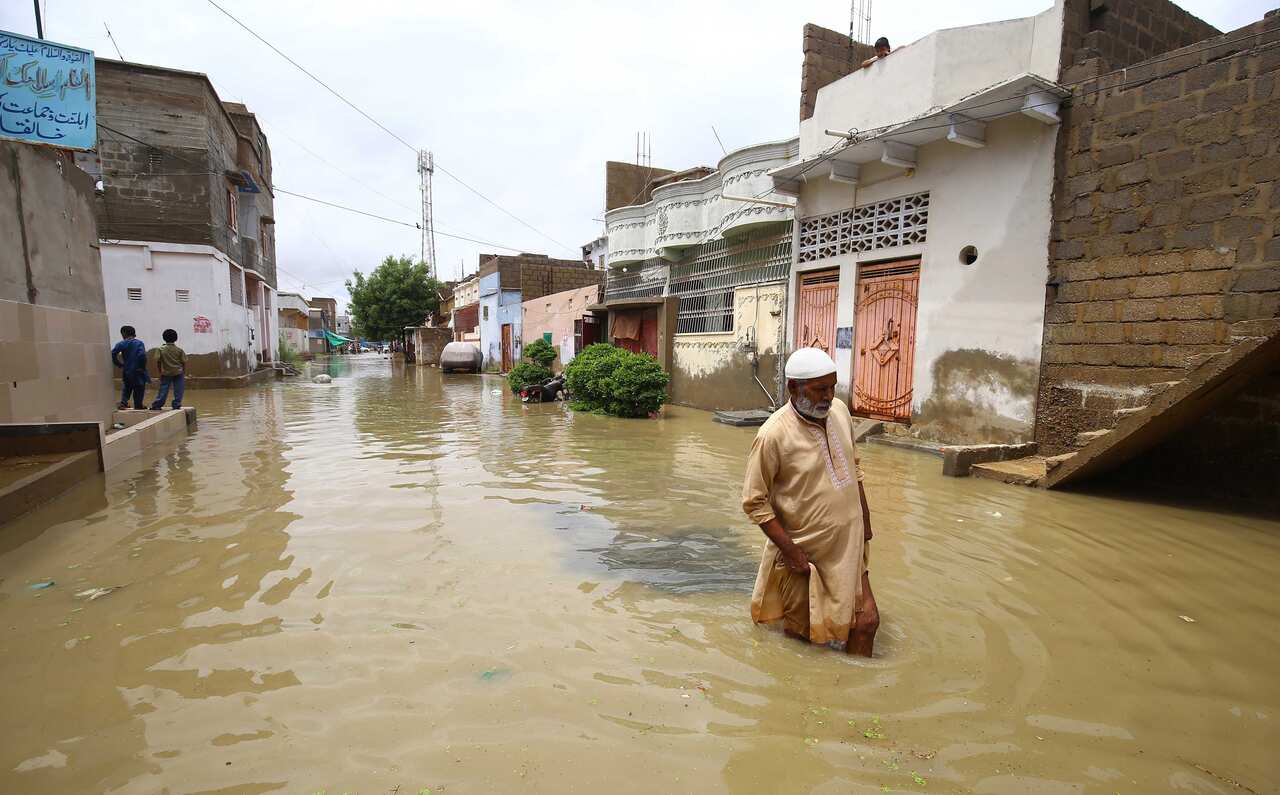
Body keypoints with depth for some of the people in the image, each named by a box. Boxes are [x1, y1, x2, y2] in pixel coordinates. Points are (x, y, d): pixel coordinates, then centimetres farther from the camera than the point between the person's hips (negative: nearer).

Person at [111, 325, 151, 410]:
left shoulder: (122, 344, -1)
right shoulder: (139, 343, -9)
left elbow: (113, 354, -10)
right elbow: (142, 355, -22)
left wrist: (120, 365, 2)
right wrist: (142, 366, -11)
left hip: (126, 371, 3)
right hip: (138, 371, -3)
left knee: (127, 387, 22)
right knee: (139, 388, 11)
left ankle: (123, 402, 9)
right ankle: (138, 405, 18)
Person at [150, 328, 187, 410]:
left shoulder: (161, 349, -4)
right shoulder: (179, 350, -4)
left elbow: (158, 361, -5)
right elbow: (184, 362, -3)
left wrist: (160, 372, 6)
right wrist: (184, 373, 8)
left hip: (166, 373, 1)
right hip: (178, 373, -1)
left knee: (163, 390, 8)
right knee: (178, 391, 4)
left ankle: (156, 405, 8)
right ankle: (176, 405, 3)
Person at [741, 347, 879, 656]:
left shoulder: (840, 411, -3)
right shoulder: (774, 434, -22)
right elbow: (754, 502, -17)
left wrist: (865, 521, 14)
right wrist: (791, 552, -18)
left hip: (848, 546, 5)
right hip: (806, 551, -5)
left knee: (866, 620, 10)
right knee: (802, 631, 11)